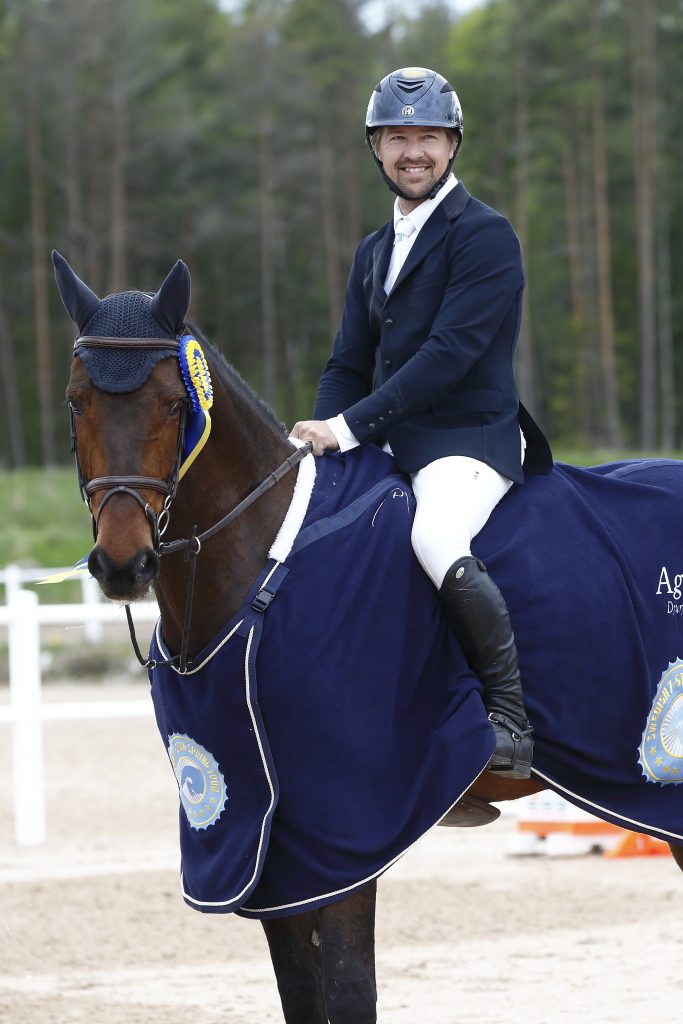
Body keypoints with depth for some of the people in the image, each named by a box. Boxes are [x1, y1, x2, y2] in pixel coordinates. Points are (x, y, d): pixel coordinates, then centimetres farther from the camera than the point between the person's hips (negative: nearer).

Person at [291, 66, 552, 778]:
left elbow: (451, 351, -17)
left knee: (436, 541, -36)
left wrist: (350, 426, -20)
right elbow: (349, 365, 17)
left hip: (471, 438, -9)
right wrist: (318, 436, -3)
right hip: (389, 447, 9)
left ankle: (512, 720, -26)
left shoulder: (484, 235, -8)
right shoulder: (374, 252, 18)